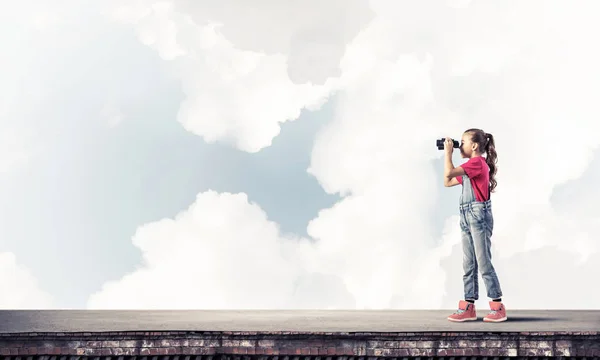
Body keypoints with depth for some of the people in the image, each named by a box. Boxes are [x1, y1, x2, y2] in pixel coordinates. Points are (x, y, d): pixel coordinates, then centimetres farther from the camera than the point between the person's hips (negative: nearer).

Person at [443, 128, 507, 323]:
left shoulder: (478, 162, -11)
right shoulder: (470, 167, 19)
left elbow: (449, 172, -21)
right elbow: (447, 182, 20)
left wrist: (448, 152, -6)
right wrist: (448, 153, 18)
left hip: (479, 215, -10)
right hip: (467, 217, 10)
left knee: (483, 262, -7)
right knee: (468, 264, 8)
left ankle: (498, 307, 0)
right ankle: (468, 307, 12)